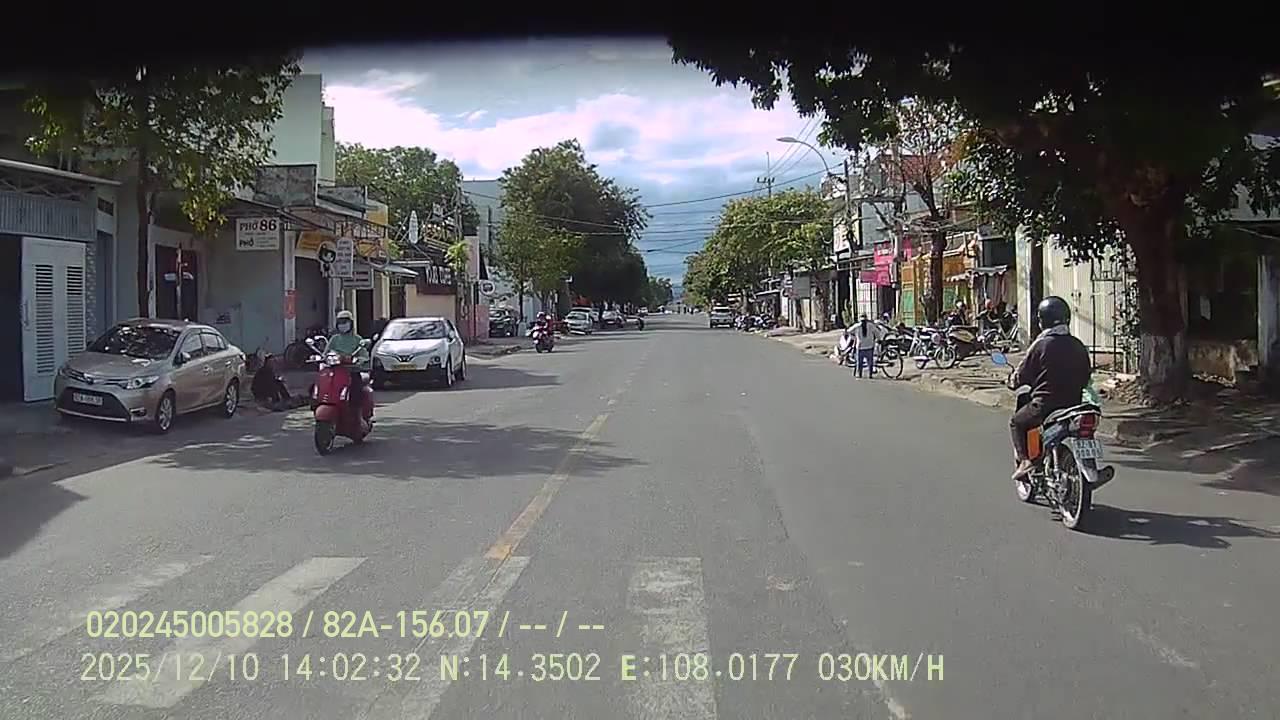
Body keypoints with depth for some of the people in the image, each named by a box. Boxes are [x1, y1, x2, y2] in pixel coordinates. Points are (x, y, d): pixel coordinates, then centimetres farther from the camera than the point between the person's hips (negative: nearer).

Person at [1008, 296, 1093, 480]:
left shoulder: (1041, 344, -11)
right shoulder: (1078, 346, 5)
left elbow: (1022, 375, -4)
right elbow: (1086, 377, 14)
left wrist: (1012, 381, 17)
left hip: (1044, 404, -5)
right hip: (1075, 404, 5)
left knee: (1016, 422, 16)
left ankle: (1024, 459, -1)